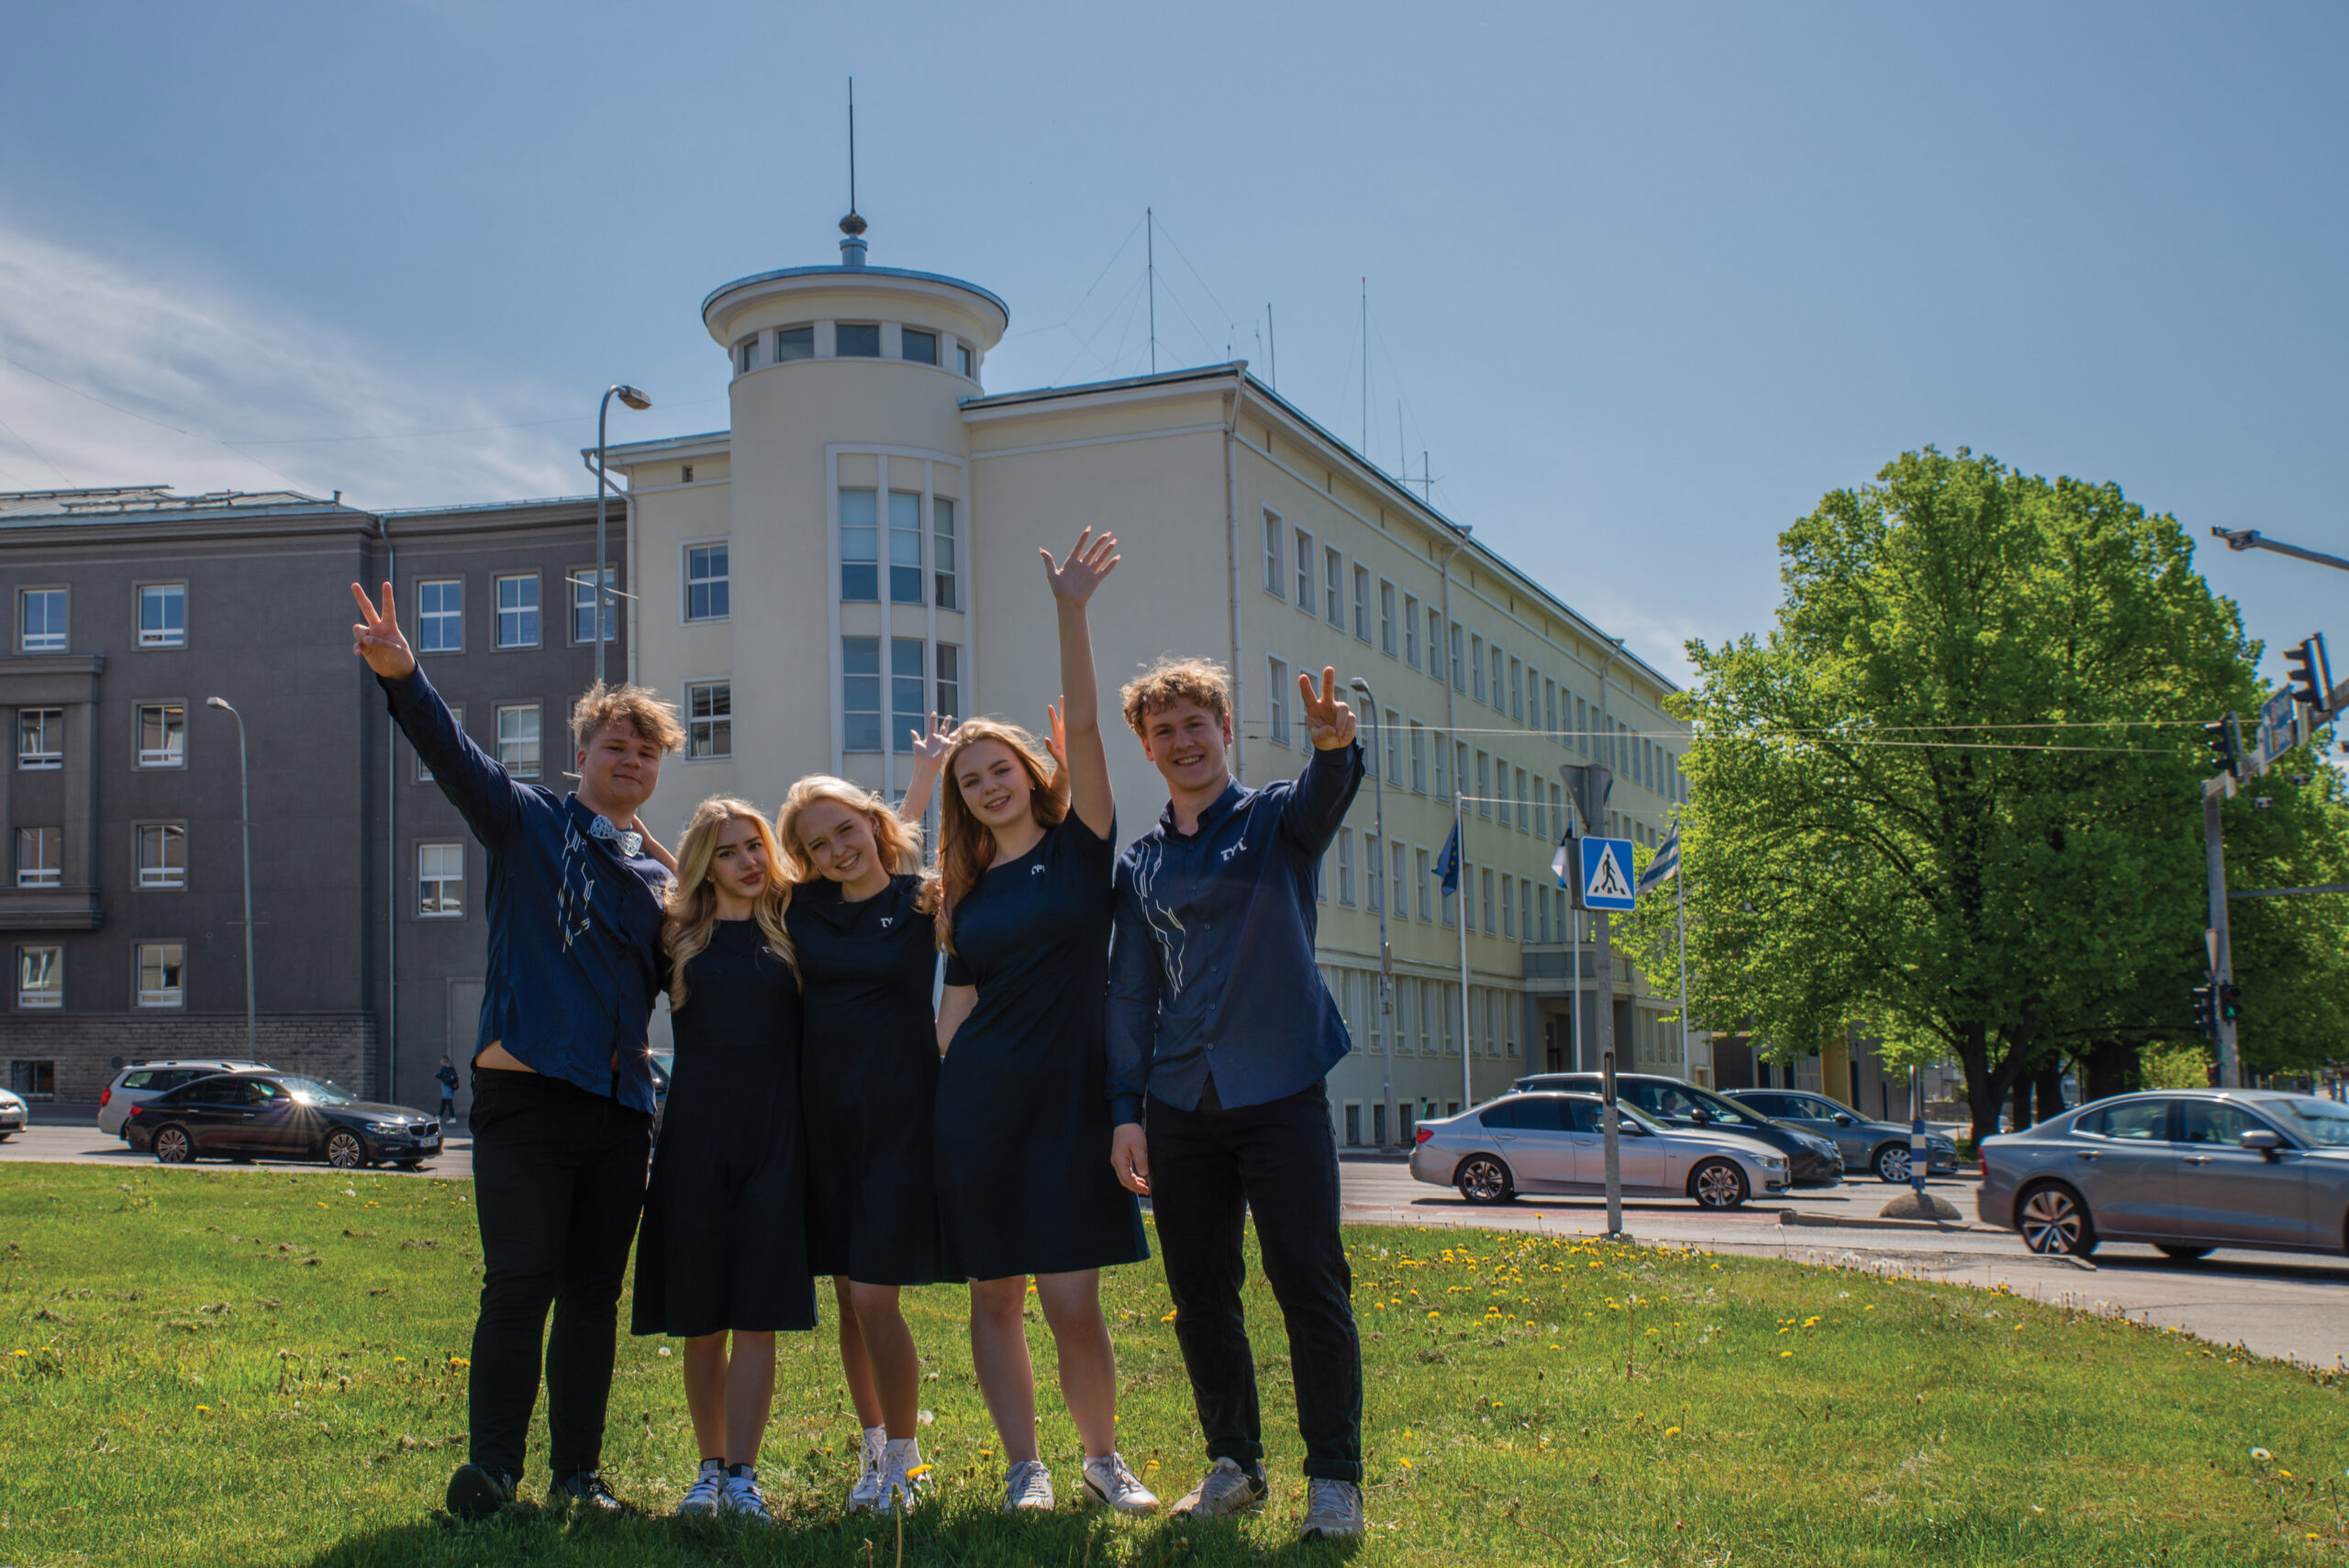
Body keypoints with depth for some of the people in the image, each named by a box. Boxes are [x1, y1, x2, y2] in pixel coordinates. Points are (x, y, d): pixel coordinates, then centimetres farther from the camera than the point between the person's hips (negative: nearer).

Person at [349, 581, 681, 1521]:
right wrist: (404, 678, -28)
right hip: (526, 1093, -4)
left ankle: (579, 1471, 14)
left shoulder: (657, 876, 18)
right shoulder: (528, 824, 6)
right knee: (520, 1282, -9)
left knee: (595, 1293, 7)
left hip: (621, 1106, 5)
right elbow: (456, 759, -11)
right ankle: (492, 1468, -4)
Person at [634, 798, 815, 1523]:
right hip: (696, 1132, 1)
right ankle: (709, 1468, 16)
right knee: (700, 1316, 4)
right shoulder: (679, 933, 8)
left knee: (758, 1314, -4)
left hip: (774, 1135, 0)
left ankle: (742, 1476, -1)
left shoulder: (790, 924, 8)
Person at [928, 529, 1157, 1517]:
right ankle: (1025, 1469, 16)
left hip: (1068, 1099, -3)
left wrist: (1071, 611, -15)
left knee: (1071, 1302, -6)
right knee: (994, 1296, 4)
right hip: (979, 1102, 3)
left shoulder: (1079, 845, 3)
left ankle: (1103, 1458, 15)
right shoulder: (968, 890, 13)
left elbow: (1082, 727, -8)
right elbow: (958, 1003, 12)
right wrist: (940, 1096, 4)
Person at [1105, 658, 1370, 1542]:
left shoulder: (1275, 819, 2)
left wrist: (1333, 747, -46)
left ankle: (1335, 1478, 5)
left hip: (1280, 1093, -4)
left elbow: (1323, 797, -22)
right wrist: (1125, 1112, 5)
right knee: (1199, 1293, 7)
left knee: (1310, 1284, -5)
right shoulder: (1139, 864, 13)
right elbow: (1131, 994, 14)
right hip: (1181, 1104, 4)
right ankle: (1234, 1464, 22)